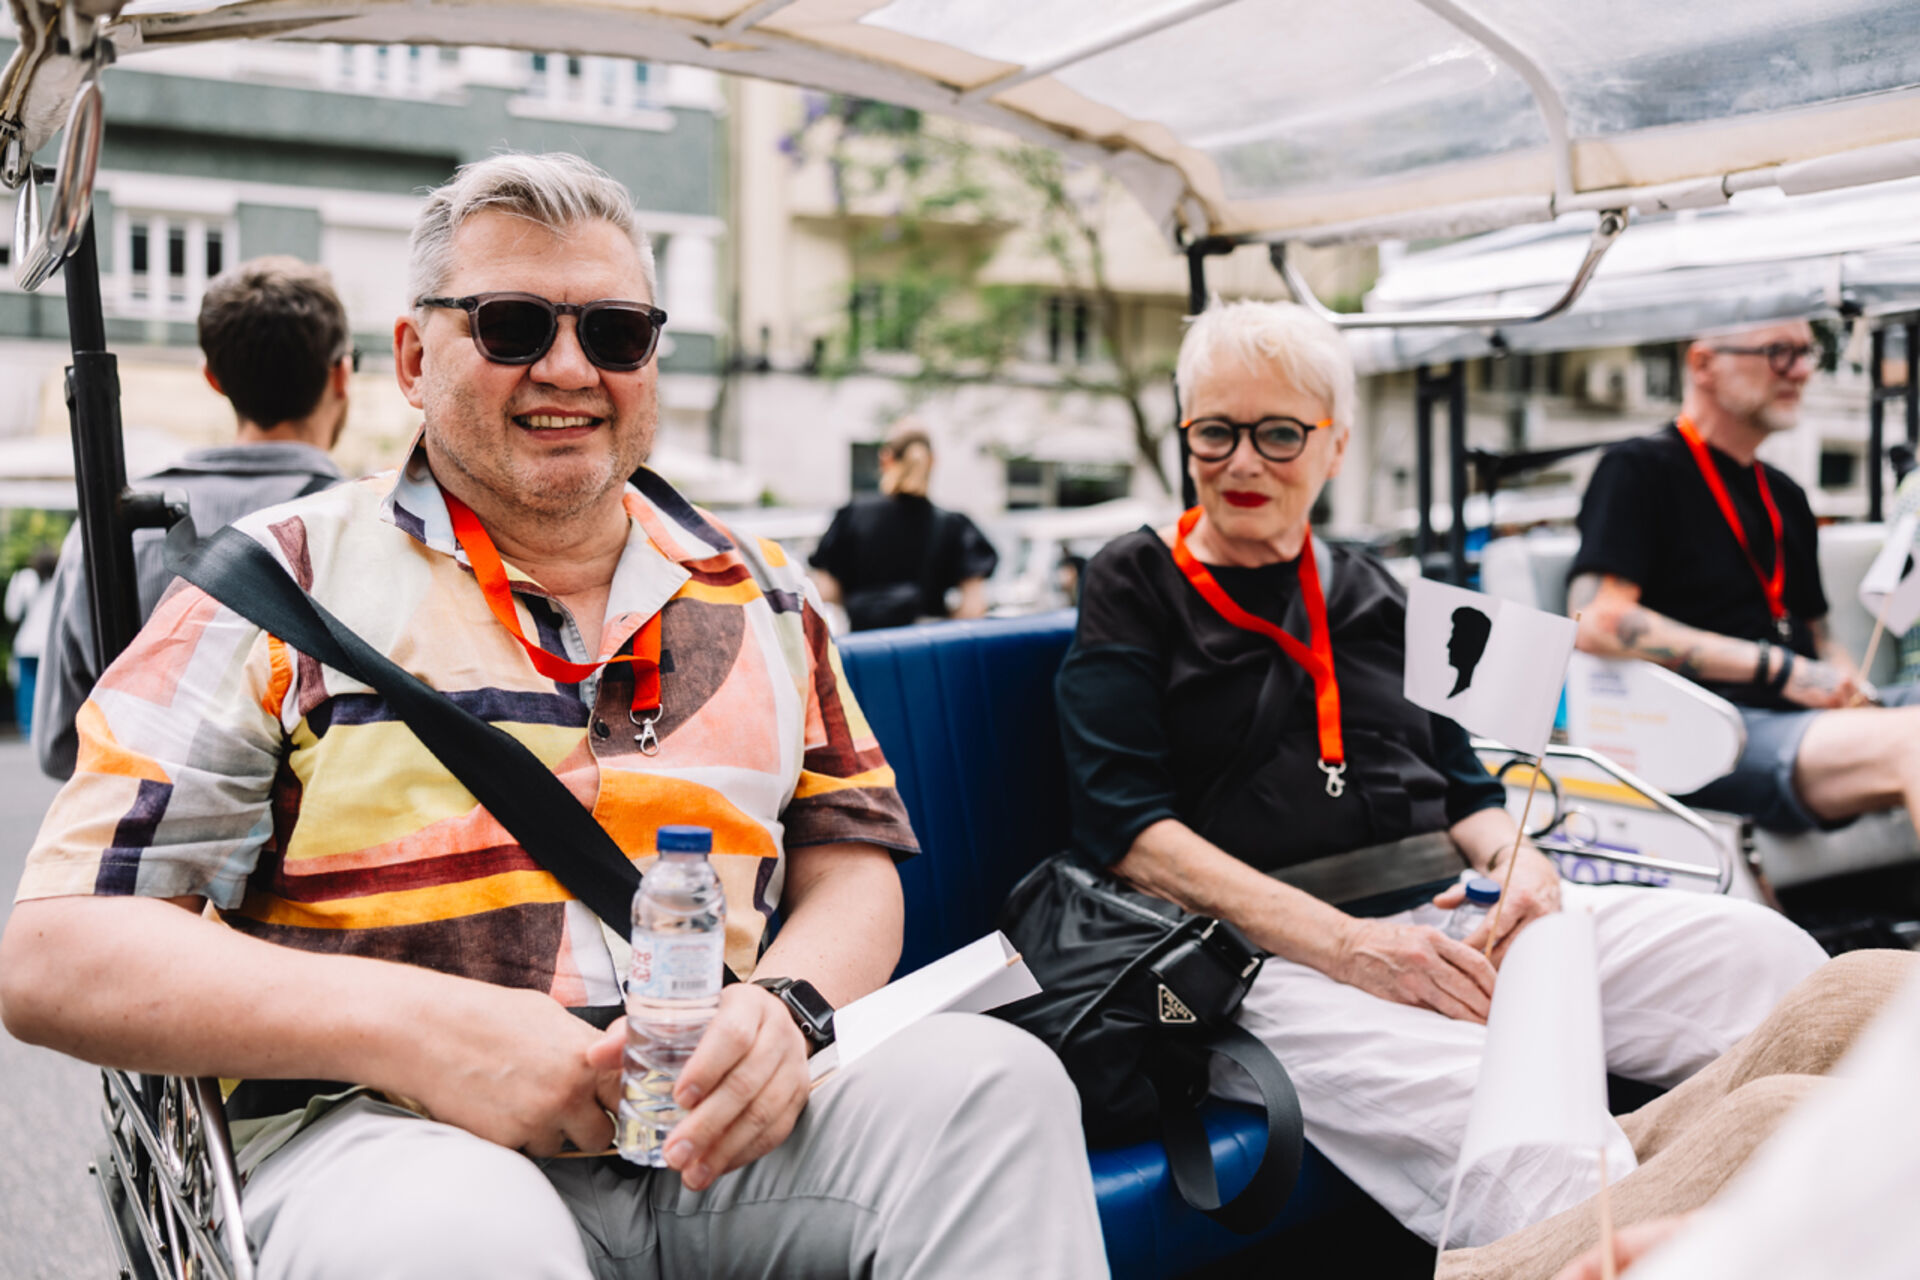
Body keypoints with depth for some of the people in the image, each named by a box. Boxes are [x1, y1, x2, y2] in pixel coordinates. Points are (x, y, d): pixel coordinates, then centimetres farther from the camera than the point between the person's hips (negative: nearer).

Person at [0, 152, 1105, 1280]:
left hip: (724, 1131, 5)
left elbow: (852, 861, 16)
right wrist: (417, 1028, -18)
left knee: (995, 1078, -21)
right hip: (390, 1136, -4)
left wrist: (784, 1007, -10)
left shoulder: (758, 594, 17)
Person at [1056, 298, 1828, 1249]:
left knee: (1767, 953, -16)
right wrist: (1340, 944, -17)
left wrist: (1519, 860, -3)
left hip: (1449, 917, 6)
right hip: (1264, 956, -6)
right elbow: (1126, 830, -6)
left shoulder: (1373, 595, 22)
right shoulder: (1135, 588, 6)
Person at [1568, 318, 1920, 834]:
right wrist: (1777, 668, -14)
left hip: (1801, 714, 8)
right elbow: (1597, 624, -15)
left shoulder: (1785, 496, 26)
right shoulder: (1640, 471, 0)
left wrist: (1853, 689, 4)